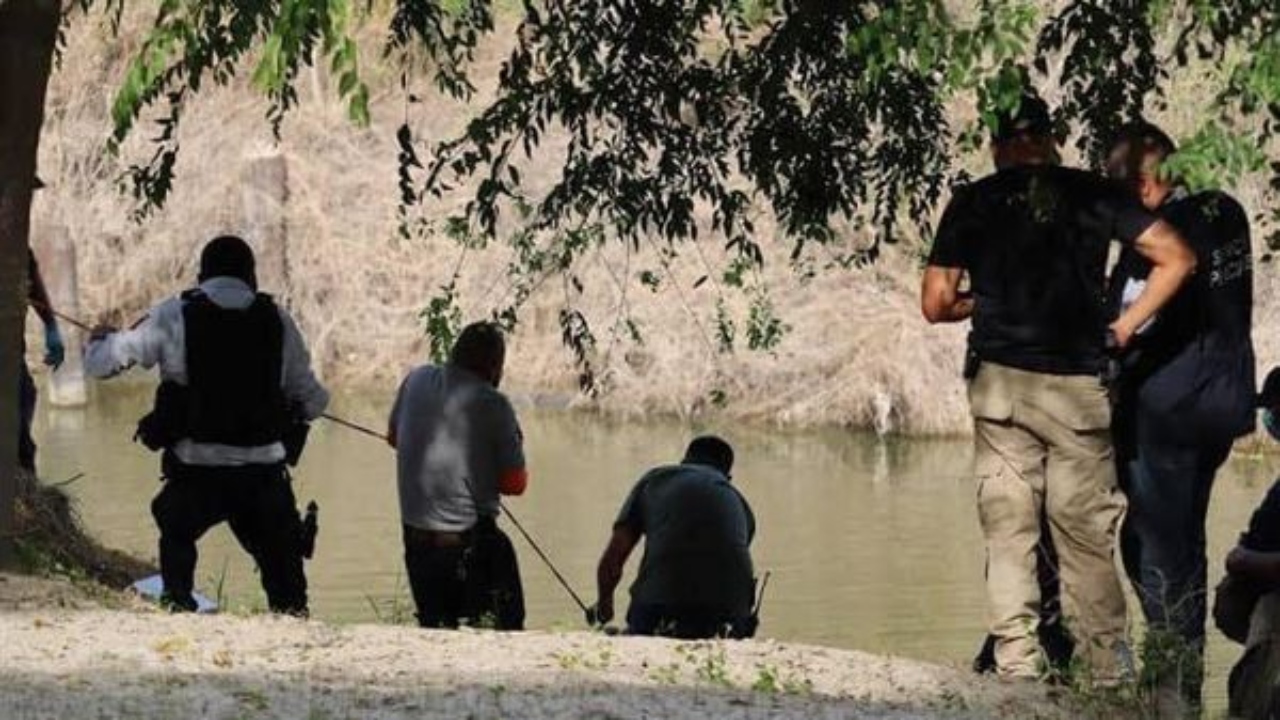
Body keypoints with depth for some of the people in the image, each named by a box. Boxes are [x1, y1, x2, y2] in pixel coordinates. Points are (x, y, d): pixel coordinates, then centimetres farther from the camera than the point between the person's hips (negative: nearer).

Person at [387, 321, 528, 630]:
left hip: (415, 533, 6)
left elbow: (393, 436, 21)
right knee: (505, 628, 1)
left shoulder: (416, 380, 3)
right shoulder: (492, 404, -12)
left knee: (432, 626, 16)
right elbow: (515, 484, -8)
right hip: (470, 537, -6)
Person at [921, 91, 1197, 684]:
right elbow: (1177, 258, 1)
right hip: (1080, 386, 0)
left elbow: (935, 305, 4)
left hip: (1001, 383, 0)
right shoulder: (1093, 195, 5)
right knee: (1088, 539, 6)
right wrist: (1126, 325, 6)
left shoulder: (972, 202, 4)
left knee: (1008, 534, 3)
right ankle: (1110, 675, 6)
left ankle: (1017, 670, -3)